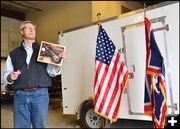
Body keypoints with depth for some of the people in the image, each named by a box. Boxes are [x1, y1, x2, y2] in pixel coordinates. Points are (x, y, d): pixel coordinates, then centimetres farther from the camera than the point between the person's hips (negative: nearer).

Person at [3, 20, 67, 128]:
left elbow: (53, 72, 2)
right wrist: (10, 77, -10)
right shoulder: (14, 54, 14)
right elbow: (6, 76, 13)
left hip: (40, 94, -1)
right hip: (20, 95, 2)